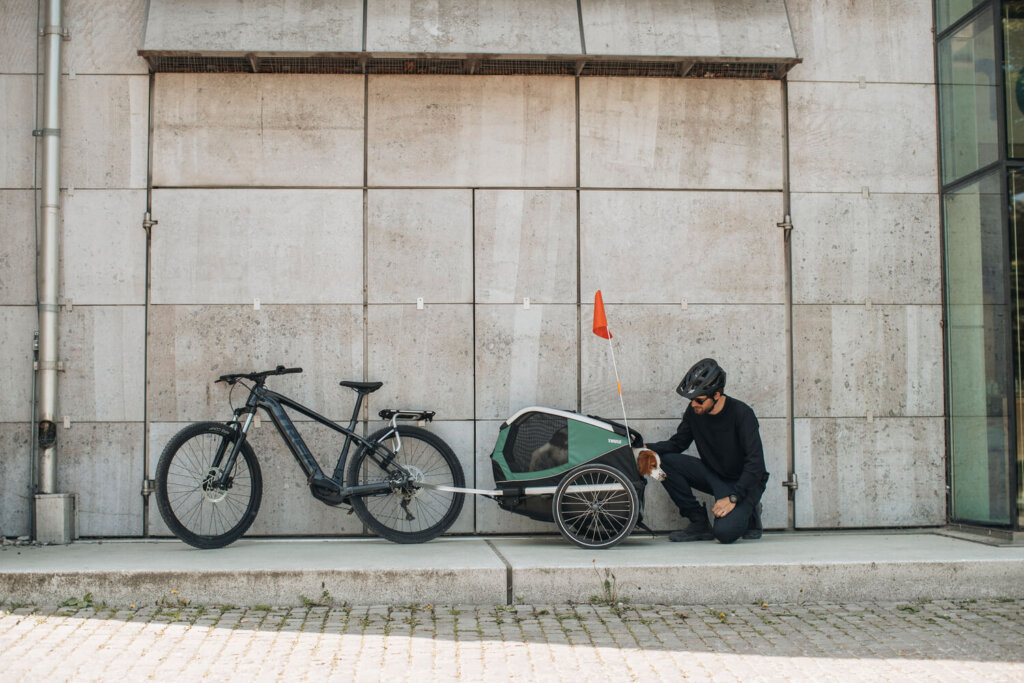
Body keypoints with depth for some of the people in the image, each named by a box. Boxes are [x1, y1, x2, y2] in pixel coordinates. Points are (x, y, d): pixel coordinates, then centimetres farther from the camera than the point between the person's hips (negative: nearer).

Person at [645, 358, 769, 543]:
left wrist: (732, 498, -29)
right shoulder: (694, 411, -6)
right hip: (713, 475, 6)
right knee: (666, 461, -17)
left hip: (745, 481, -6)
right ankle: (699, 523, -6)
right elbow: (678, 443, 4)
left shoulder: (741, 413, -22)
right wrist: (646, 449, -15)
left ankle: (748, 514, 7)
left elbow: (755, 463, -23)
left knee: (725, 532, -30)